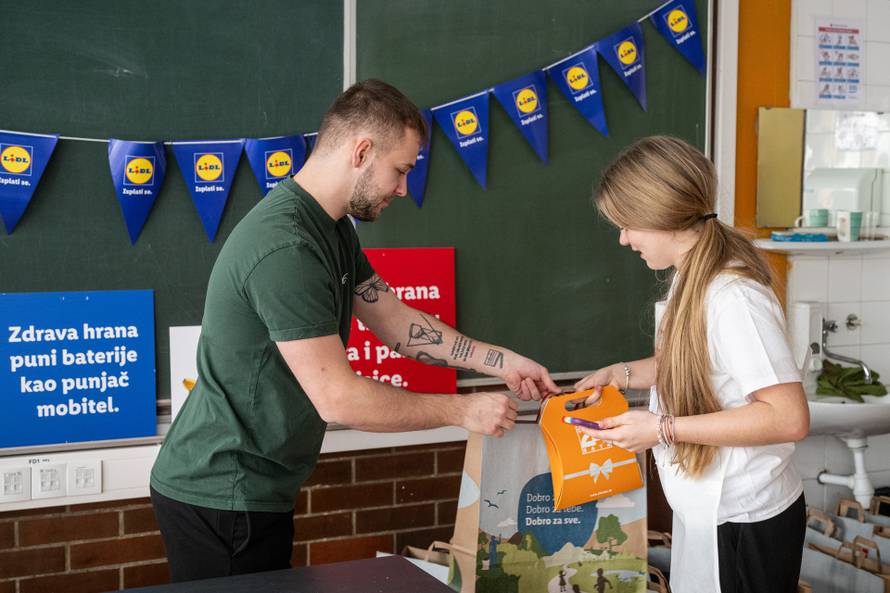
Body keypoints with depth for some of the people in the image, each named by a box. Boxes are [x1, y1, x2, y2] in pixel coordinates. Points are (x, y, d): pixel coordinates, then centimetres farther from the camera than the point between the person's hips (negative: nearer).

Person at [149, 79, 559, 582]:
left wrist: (502, 361, 7)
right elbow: (337, 398, -27)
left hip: (255, 489, 10)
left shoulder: (334, 230, 7)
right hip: (223, 498, -10)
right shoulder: (286, 248, -27)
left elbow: (395, 321, 12)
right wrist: (463, 411, -17)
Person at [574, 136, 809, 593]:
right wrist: (623, 374, 5)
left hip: (743, 522, -9)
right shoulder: (691, 279, 2)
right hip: (706, 509, 9)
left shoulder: (732, 297, -27)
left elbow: (789, 418, -29)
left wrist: (664, 429, -26)